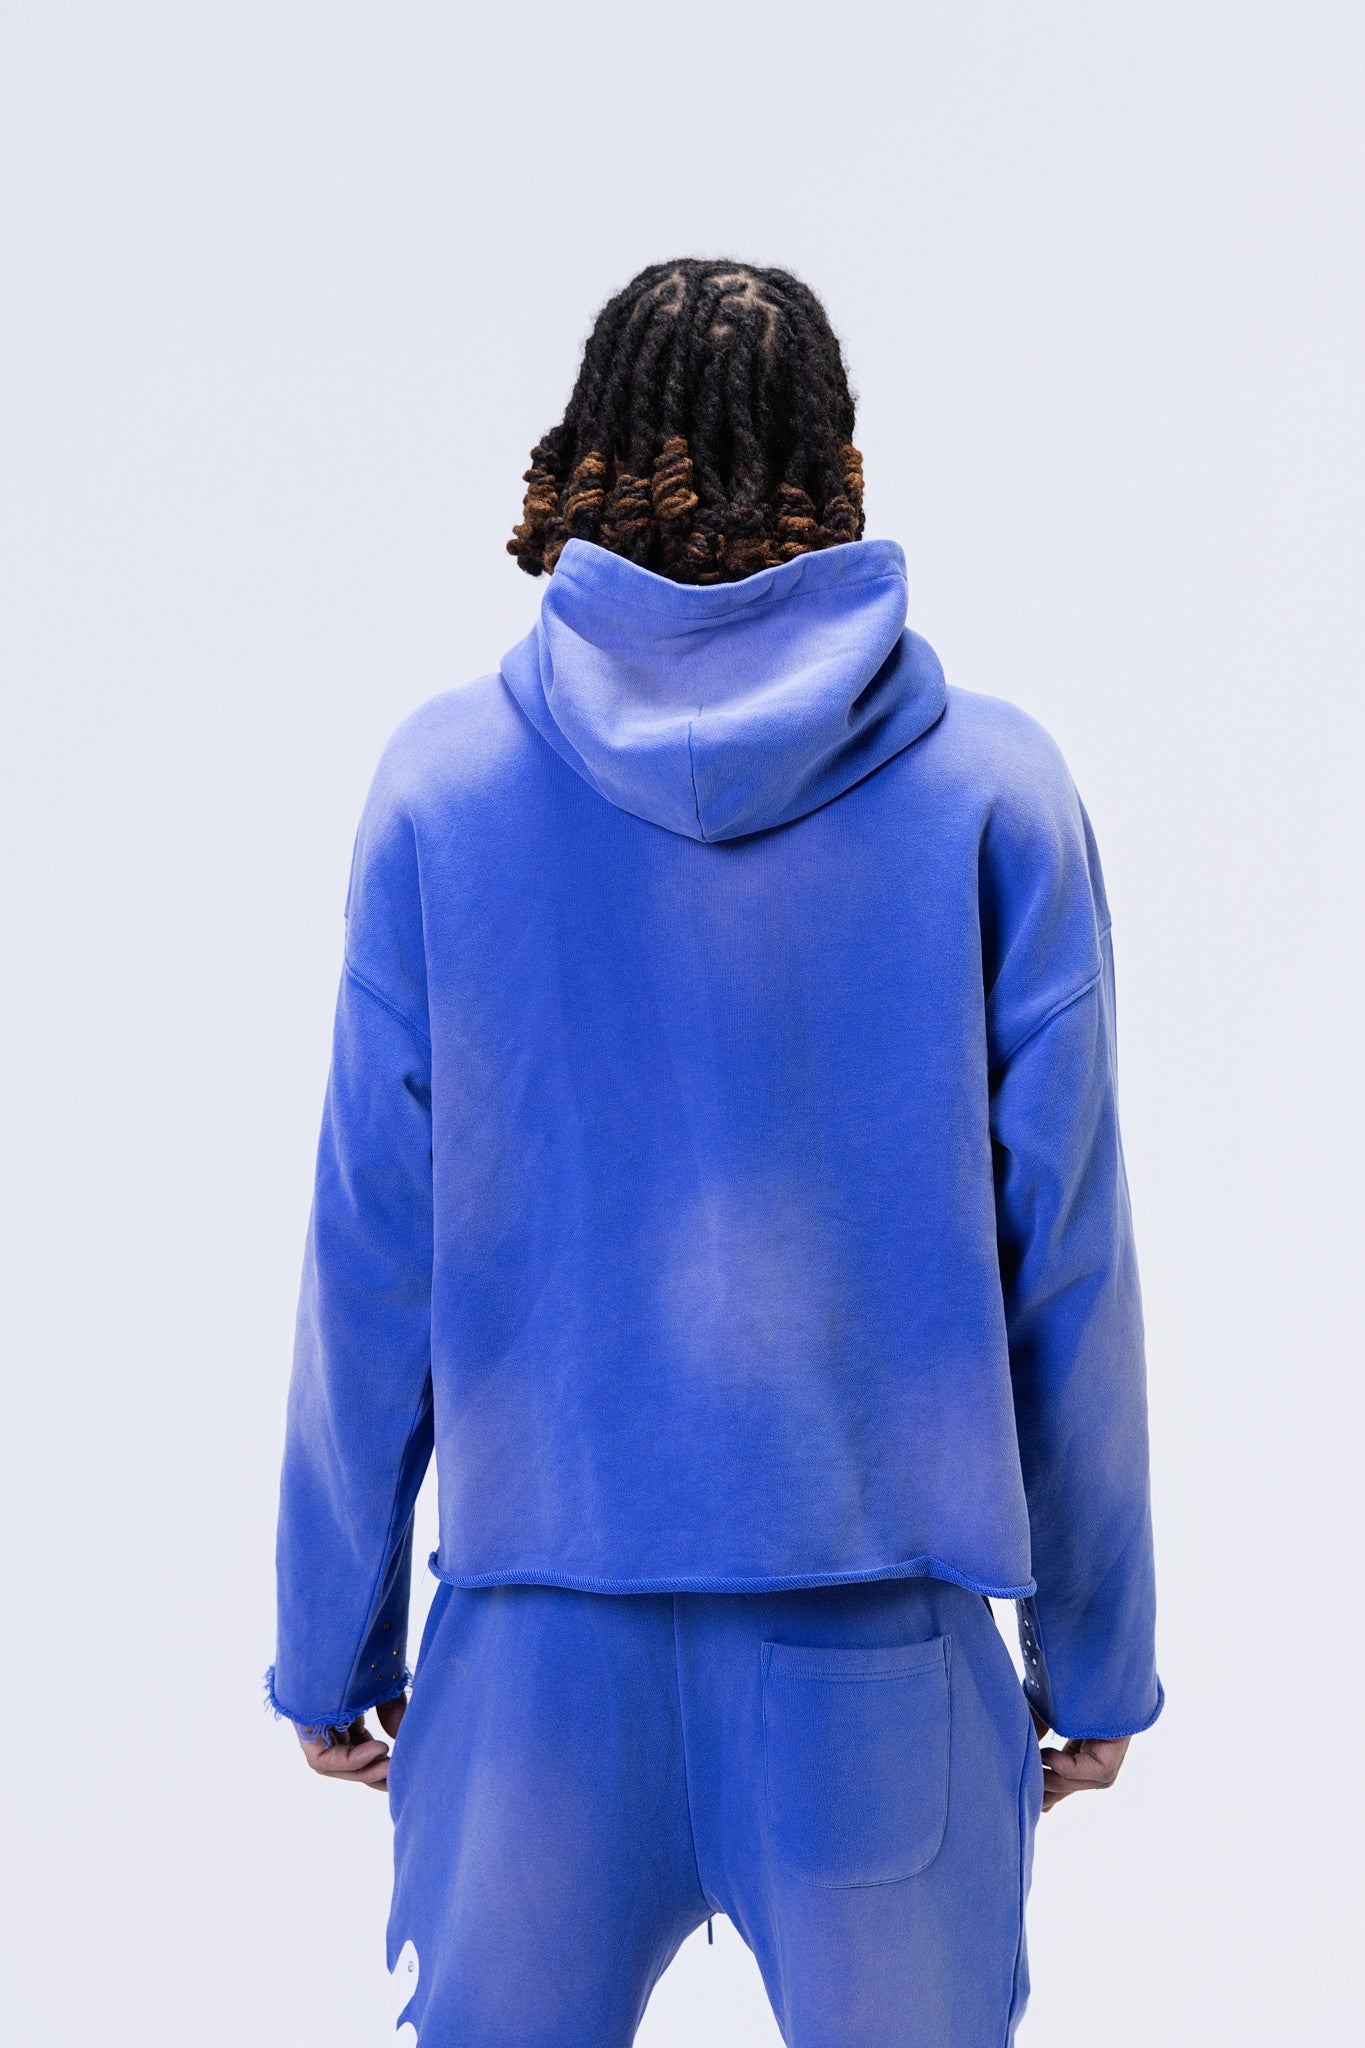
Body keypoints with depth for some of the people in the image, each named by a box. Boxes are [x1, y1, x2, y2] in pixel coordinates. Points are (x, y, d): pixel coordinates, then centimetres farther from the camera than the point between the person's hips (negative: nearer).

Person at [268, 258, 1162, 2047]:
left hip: (539, 1634, 1)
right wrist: (1094, 1657, 8)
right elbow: (1064, 1263, -2)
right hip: (887, 1649, 0)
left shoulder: (444, 785, -3)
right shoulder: (993, 789, -3)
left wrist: (334, 1645, 9)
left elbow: (370, 1265, -1)